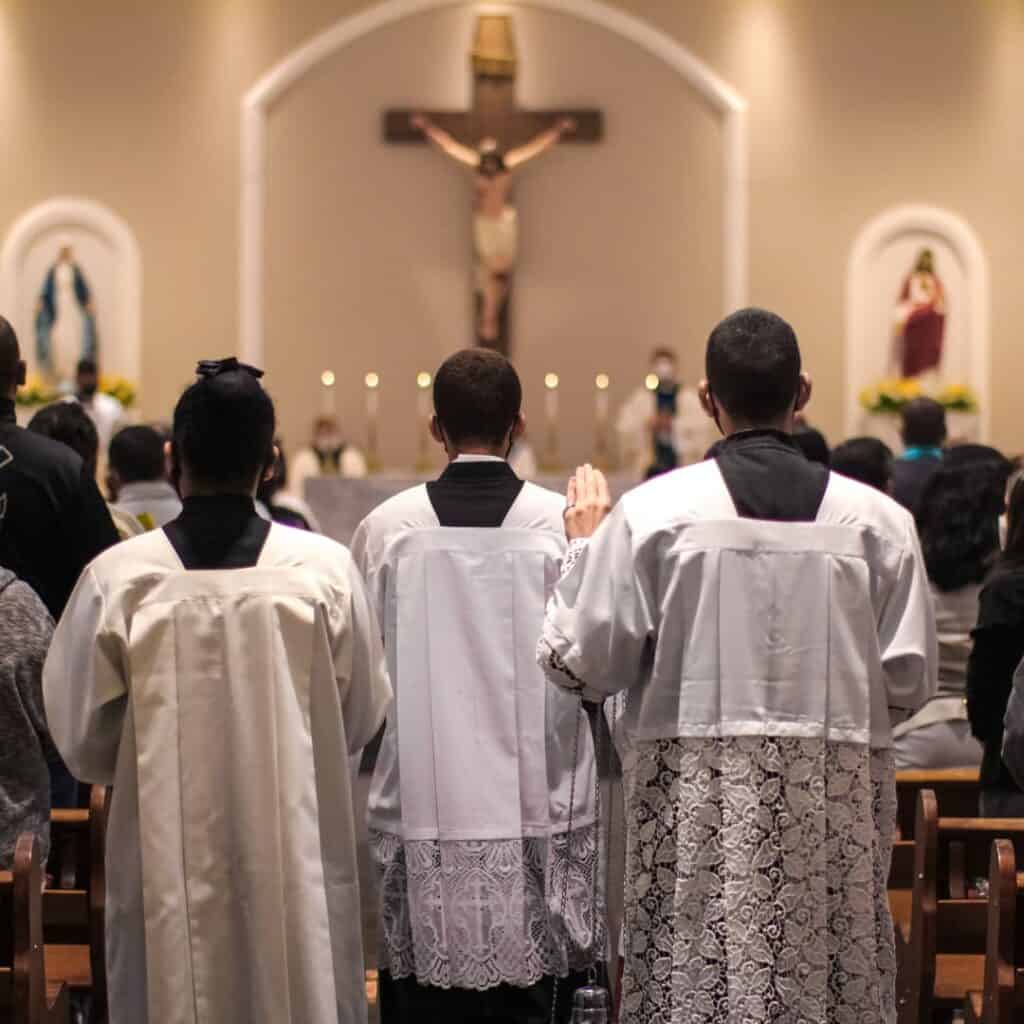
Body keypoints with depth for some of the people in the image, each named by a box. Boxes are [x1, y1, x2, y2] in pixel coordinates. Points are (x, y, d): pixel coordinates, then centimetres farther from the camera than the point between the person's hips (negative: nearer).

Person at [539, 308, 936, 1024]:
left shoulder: (652, 512, -7)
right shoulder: (878, 520, -2)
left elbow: (582, 665, -2)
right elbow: (910, 682, 1)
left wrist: (585, 547, 12)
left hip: (696, 805, -1)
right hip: (835, 805, 2)